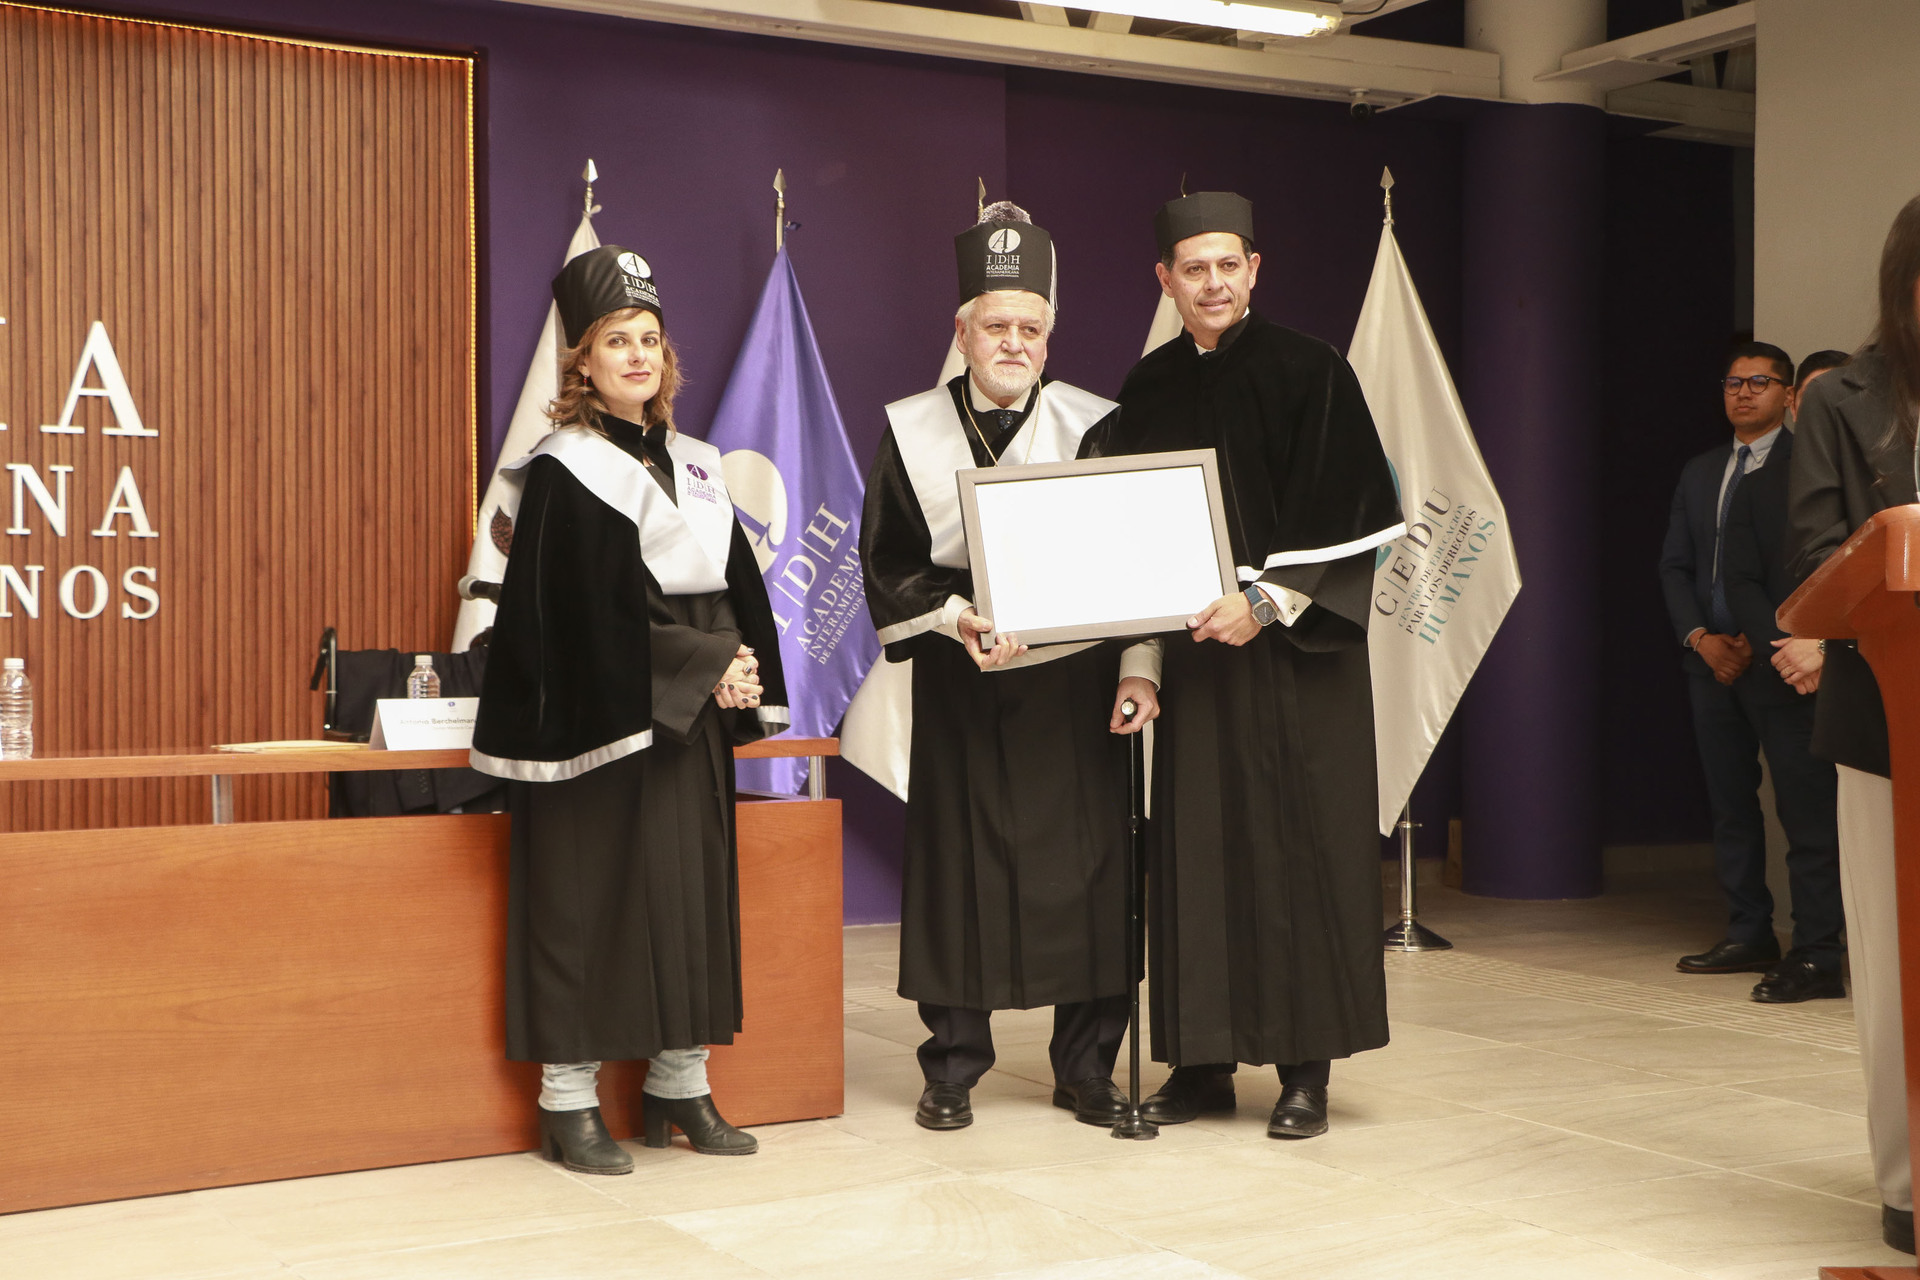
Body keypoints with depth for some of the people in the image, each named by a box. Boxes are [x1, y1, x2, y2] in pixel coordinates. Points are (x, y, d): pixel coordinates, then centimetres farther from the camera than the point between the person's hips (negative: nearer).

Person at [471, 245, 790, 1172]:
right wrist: (704, 668, -14)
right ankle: (568, 1101, 4)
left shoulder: (694, 465, 15)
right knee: (589, 895, -4)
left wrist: (745, 674, -5)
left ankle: (680, 1085, 17)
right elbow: (590, 611, -14)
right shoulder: (563, 471, -5)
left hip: (694, 719, 7)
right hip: (600, 718, -7)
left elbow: (739, 585, 13)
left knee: (693, 887, 8)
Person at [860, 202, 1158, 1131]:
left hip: (1074, 682, 0)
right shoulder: (911, 433, 5)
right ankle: (952, 1070, 15)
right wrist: (955, 616, -16)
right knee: (960, 870, 2)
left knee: (1085, 869, 2)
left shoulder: (1096, 427, 4)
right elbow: (887, 563, 2)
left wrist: (1139, 666, -10)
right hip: (960, 683, 0)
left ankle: (1086, 1069, 15)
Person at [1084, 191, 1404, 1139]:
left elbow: (1345, 511, -8)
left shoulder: (1308, 374, -4)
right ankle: (1203, 1061, 14)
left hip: (1293, 648, -4)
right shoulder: (1149, 388, 10)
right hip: (1189, 645, 4)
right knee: (1196, 851, 5)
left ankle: (1305, 1069, 6)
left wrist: (1266, 602, -16)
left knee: (1296, 845, -2)